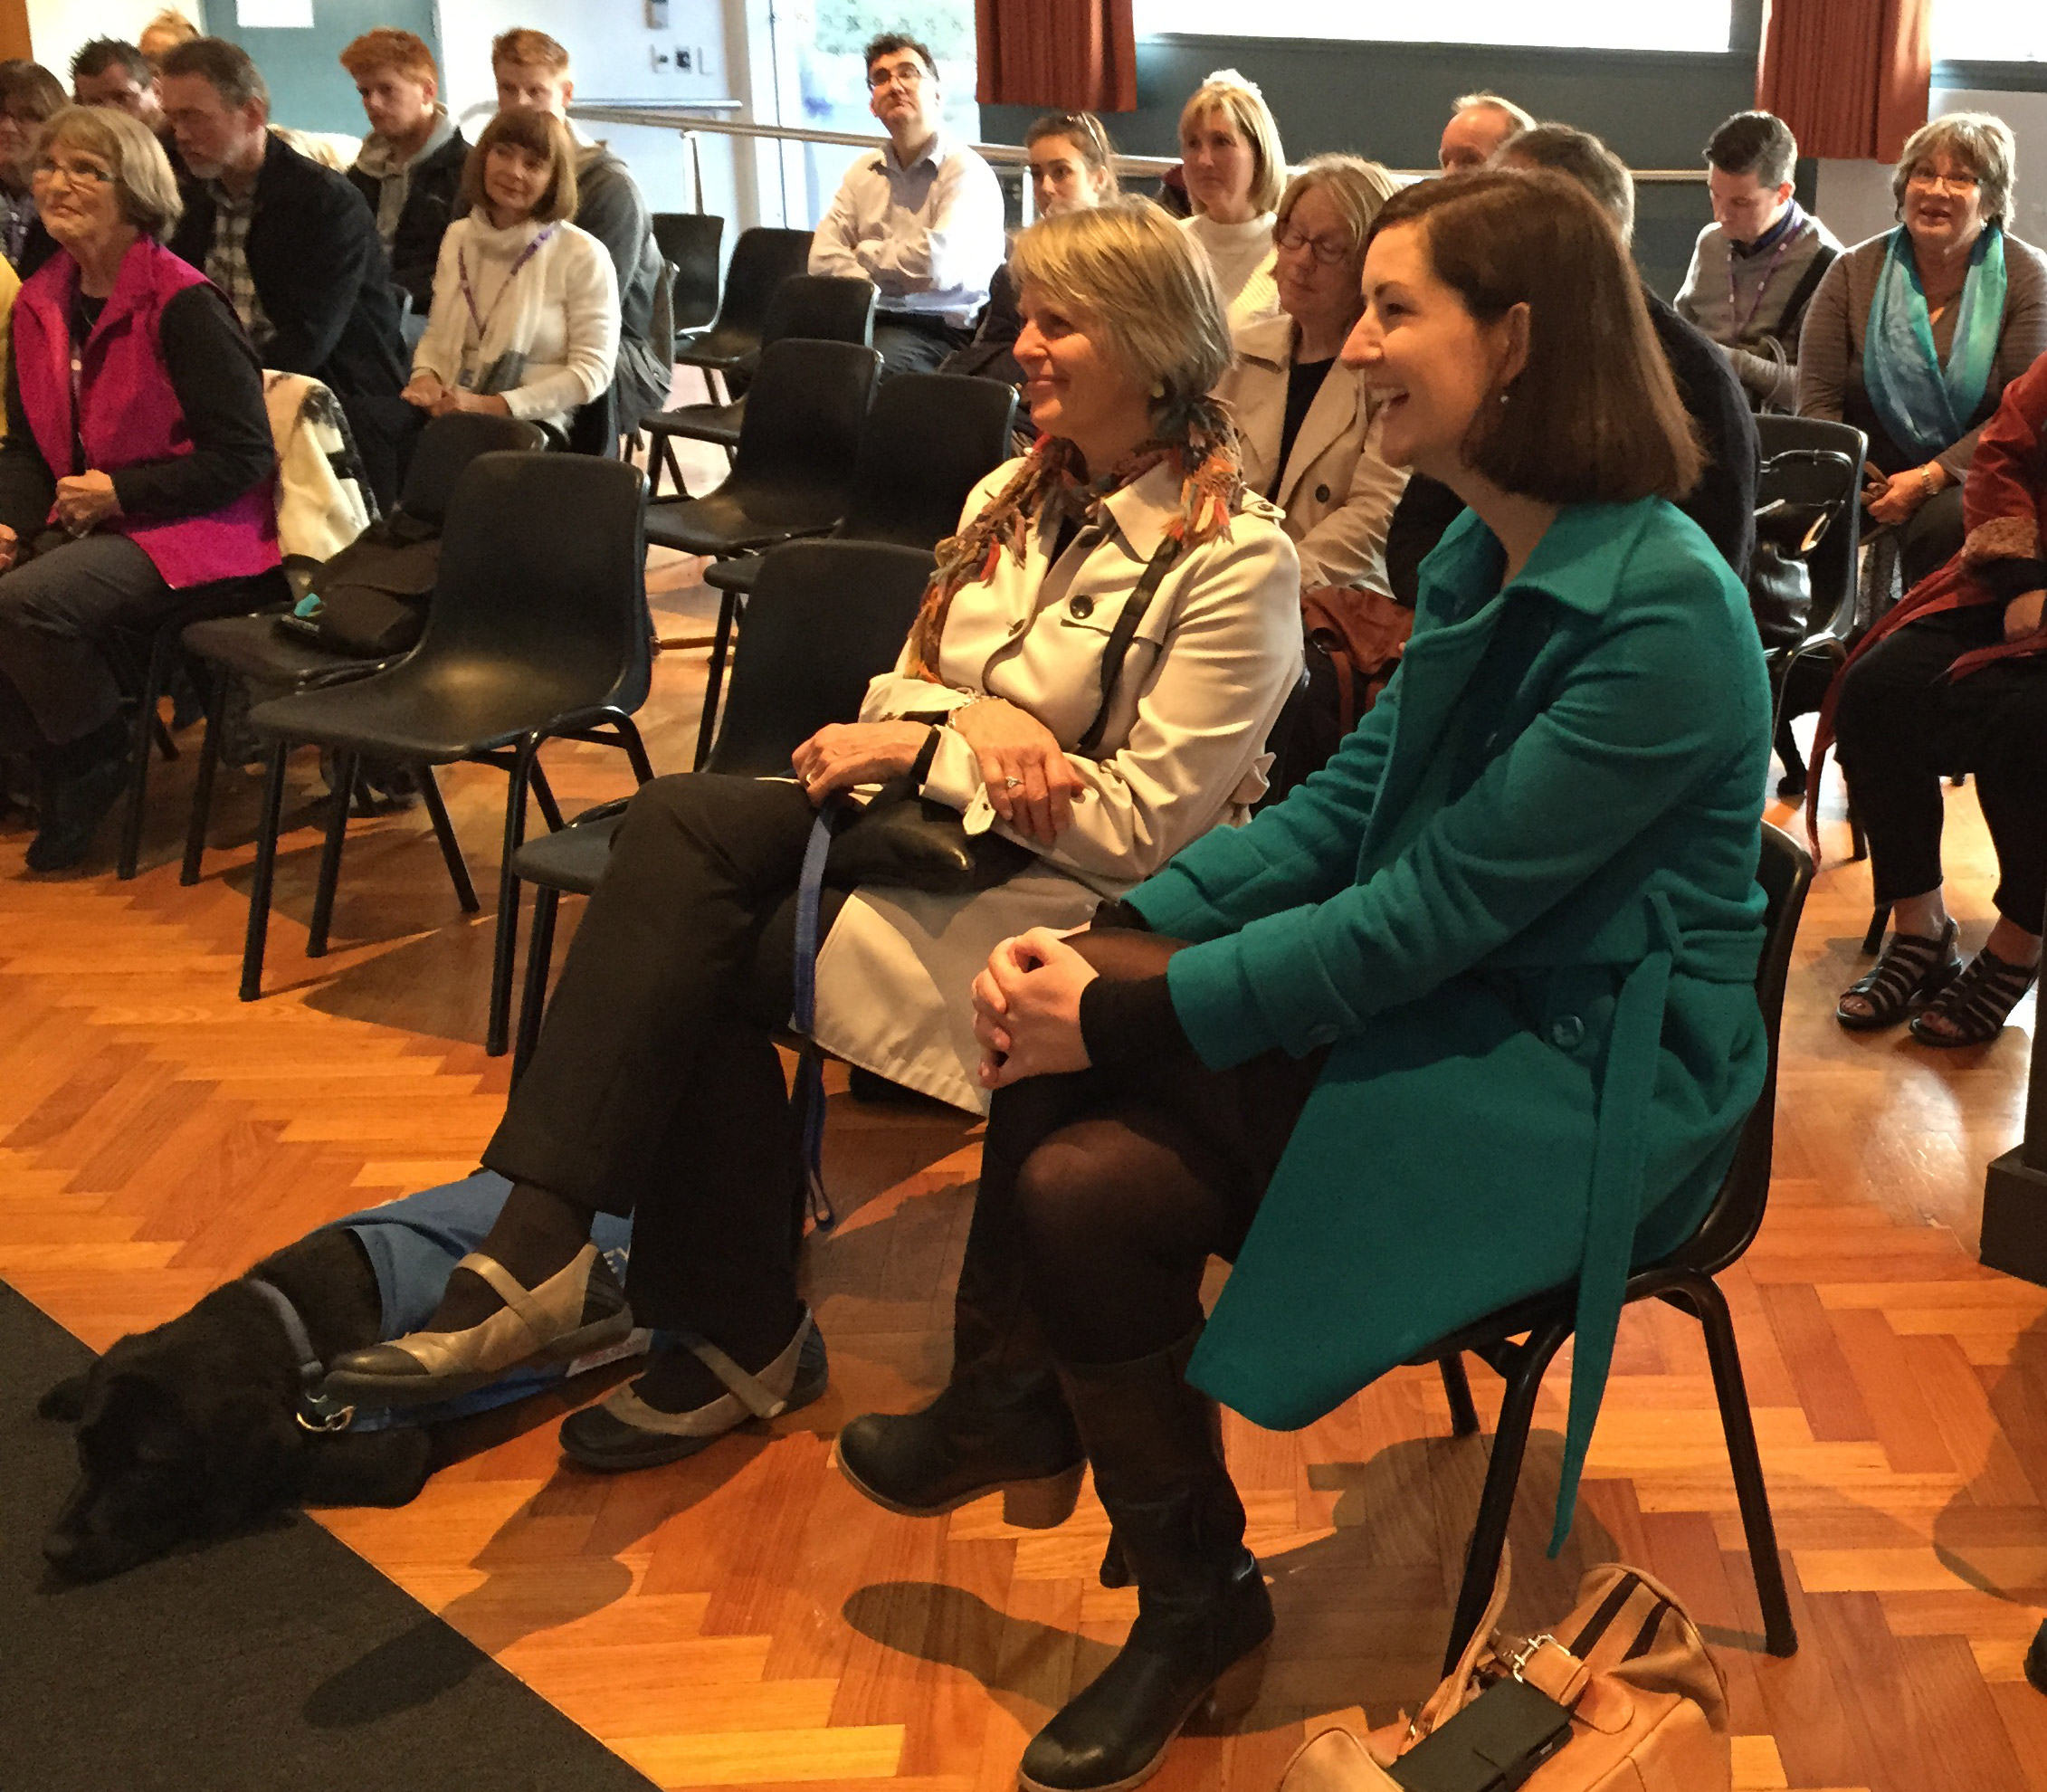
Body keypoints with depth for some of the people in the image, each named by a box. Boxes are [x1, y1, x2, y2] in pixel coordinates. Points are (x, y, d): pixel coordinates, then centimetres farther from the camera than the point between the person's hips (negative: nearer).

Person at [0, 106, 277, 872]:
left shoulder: (183, 305, -15)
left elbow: (242, 455, -16)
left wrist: (121, 492, -17)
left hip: (191, 529, -8)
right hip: (83, 523, 8)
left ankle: (96, 763, -2)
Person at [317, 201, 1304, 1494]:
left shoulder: (1237, 560, -11)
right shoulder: (1017, 495, 12)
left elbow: (1143, 826, -15)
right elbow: (901, 691, 12)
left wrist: (927, 748, -13)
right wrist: (975, 723, -11)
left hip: (1072, 899, -7)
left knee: (690, 969, -22)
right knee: (682, 820, -22)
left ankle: (734, 1337, -8)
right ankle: (546, 1253, -24)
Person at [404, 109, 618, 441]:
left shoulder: (583, 255, -4)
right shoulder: (458, 236, 15)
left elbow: (592, 371, -8)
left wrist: (493, 405, -16)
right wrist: (425, 375, -3)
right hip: (450, 410, 5)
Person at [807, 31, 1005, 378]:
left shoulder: (967, 171, -6)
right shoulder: (865, 171, 16)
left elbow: (937, 263, -21)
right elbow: (823, 257, 6)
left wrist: (866, 253, -3)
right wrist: (867, 292, -14)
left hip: (942, 330, -6)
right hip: (870, 319, 6)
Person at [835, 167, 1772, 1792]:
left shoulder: (1662, 615, -23)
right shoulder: (1483, 558, 5)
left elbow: (1435, 909, -25)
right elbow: (1347, 803, 6)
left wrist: (1128, 1012, -22)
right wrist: (1108, 940, -7)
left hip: (1590, 1079, -8)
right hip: (1448, 992, 8)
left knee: (1087, 1182, -18)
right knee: (1051, 1003, -10)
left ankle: (1200, 1606, 5)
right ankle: (1016, 1402, 5)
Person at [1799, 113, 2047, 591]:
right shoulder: (1855, 271, 7)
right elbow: (1817, 401, 1)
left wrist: (1930, 478, -19)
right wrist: (1851, 480, -17)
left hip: (1970, 479, -2)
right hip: (1869, 475, 2)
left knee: (1947, 521, -36)